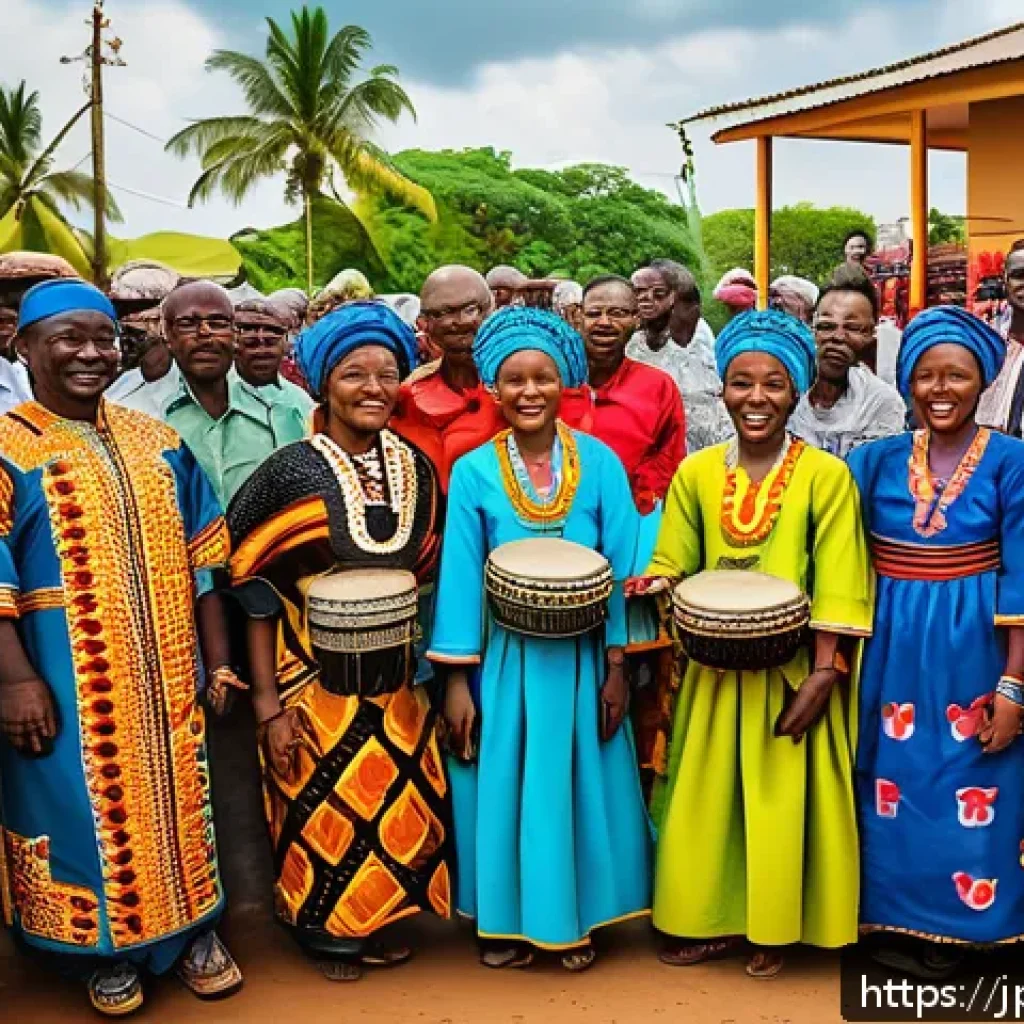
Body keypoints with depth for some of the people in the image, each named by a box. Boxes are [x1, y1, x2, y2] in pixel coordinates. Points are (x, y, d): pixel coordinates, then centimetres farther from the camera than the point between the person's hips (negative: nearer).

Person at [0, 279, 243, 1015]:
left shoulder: (158, 442, 7)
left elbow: (199, 561, 9)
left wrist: (216, 657, 7)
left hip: (165, 672, 4)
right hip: (68, 680, -4)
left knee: (177, 797, 13)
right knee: (87, 806, 7)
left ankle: (194, 933, 31)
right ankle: (108, 952, 27)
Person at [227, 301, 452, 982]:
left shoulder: (416, 469, 1)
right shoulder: (290, 473, -12)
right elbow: (255, 592, -10)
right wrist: (268, 702, -12)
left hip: (395, 675, 5)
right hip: (313, 673, -4)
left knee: (399, 803, 11)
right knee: (325, 810, 5)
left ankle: (374, 924, 34)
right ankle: (329, 934, 29)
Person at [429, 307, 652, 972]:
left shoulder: (600, 462, -4)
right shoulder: (473, 471, -4)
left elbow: (621, 568, -3)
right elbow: (461, 576, -3)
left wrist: (617, 667, -5)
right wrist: (458, 679, -5)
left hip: (580, 658, 0)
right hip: (503, 659, 0)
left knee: (576, 784, 10)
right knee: (504, 787, 10)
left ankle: (576, 919, 29)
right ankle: (509, 920, 28)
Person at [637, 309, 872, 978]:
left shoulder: (825, 475, -7)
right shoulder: (696, 472, 3)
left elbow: (838, 589, -9)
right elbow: (672, 564, 6)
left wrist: (822, 675, -14)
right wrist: (656, 585, -16)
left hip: (792, 669, -3)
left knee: (783, 800, 5)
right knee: (707, 796, 10)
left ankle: (774, 929, 24)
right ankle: (714, 920, 27)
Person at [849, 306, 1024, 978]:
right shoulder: (878, 460, 2)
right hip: (893, 650, 3)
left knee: (969, 796, 5)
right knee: (895, 788, 11)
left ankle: (953, 928, 25)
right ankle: (897, 921, 28)